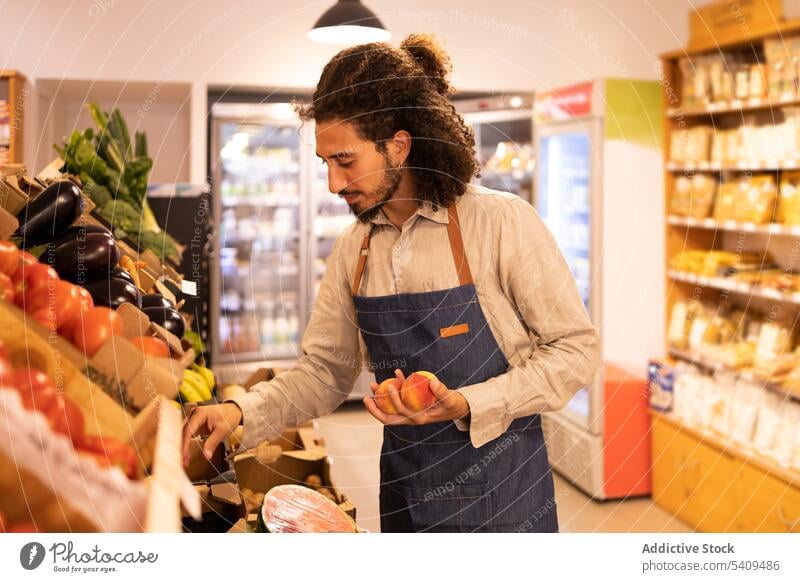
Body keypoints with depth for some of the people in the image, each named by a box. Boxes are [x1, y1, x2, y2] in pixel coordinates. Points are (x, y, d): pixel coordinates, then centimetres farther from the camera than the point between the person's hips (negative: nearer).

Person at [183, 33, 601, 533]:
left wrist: (465, 405, -22)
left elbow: (577, 348, -12)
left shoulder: (501, 221, -15)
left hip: (501, 493, -4)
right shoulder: (353, 249, 1)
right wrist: (243, 412, -9)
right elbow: (325, 370, 6)